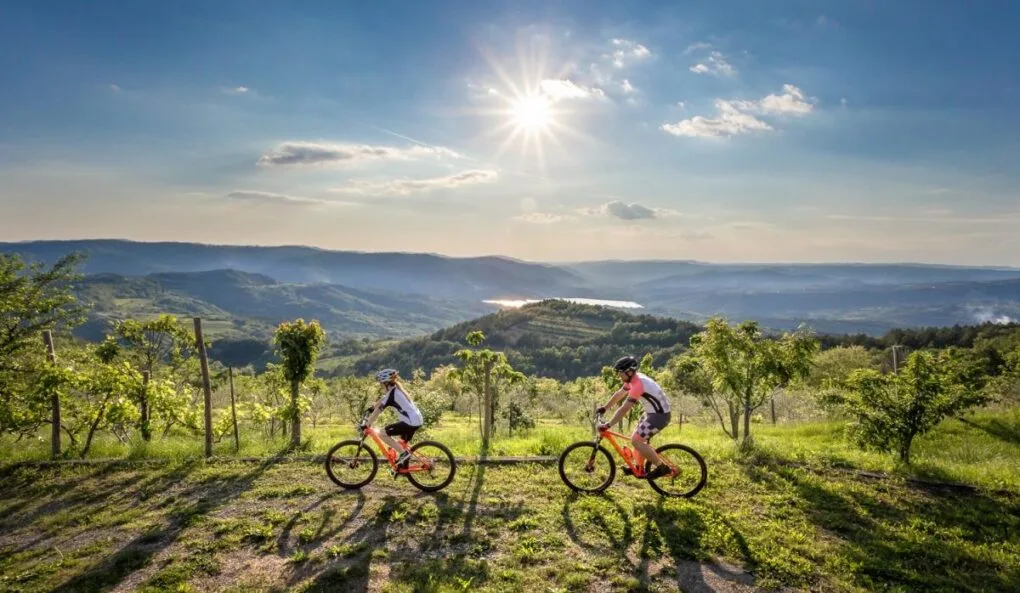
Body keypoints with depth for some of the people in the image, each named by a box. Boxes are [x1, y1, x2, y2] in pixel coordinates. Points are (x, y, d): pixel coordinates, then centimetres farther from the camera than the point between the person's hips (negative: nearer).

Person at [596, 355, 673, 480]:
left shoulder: (637, 385, -26)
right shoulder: (633, 378, 3)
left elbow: (624, 409, -28)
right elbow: (619, 394, 17)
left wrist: (607, 425, -24)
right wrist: (604, 407, 23)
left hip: (660, 415, -10)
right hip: (653, 412, 10)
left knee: (636, 440, -11)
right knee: (638, 438, 18)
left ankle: (662, 467, -4)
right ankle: (639, 467, 30)